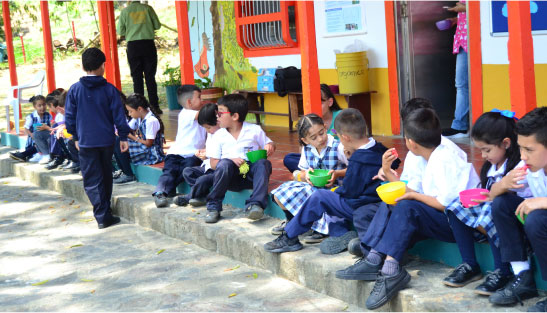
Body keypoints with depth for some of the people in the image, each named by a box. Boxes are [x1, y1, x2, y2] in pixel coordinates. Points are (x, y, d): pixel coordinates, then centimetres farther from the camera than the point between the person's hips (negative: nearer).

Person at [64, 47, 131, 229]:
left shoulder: (75, 90, -5)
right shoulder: (109, 89, -5)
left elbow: (69, 117, 1)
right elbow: (118, 116, -4)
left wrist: (76, 137, 14)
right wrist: (123, 137, 6)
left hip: (86, 141, -1)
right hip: (107, 140, 2)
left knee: (92, 180, 1)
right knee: (106, 176, 18)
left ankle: (102, 216, -8)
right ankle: (106, 211, 28)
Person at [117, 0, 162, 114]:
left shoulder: (125, 11, 1)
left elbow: (120, 31, 2)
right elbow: (157, 25, 3)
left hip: (133, 45, 0)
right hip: (148, 44, 0)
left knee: (137, 77, 4)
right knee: (150, 76, 4)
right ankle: (154, 106, 2)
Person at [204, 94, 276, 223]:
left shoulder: (254, 130, 5)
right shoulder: (219, 135, 7)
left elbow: (269, 144, 16)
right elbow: (213, 164, 3)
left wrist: (270, 147, -10)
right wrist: (232, 161, -15)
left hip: (251, 174, 0)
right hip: (232, 177, 0)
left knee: (263, 163, -30)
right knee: (224, 164, -31)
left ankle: (255, 204, -40)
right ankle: (213, 207, -24)